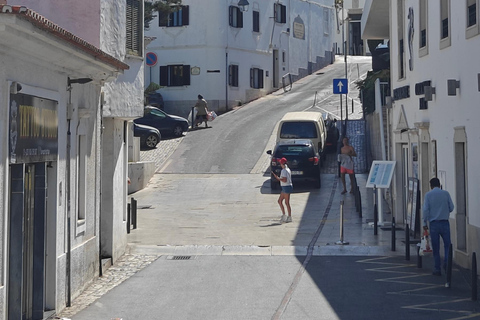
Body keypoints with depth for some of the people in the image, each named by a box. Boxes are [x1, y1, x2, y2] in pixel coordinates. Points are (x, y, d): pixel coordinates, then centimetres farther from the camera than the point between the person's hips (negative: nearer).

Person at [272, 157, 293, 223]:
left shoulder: (284, 170, -18)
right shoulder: (288, 169, 12)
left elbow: (285, 180, -24)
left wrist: (278, 178, -22)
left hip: (286, 187, -10)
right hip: (285, 188, 10)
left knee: (287, 203, -3)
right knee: (279, 201, 13)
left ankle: (289, 217, 4)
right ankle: (283, 215, 15)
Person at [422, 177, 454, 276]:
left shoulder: (428, 195, -1)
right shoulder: (446, 193, 2)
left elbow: (426, 210, -7)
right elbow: (451, 208, 4)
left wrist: (424, 223, -1)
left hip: (433, 223, 0)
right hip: (445, 222, 0)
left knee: (436, 248, 6)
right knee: (447, 244, 10)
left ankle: (437, 269, 6)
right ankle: (447, 262, -13)